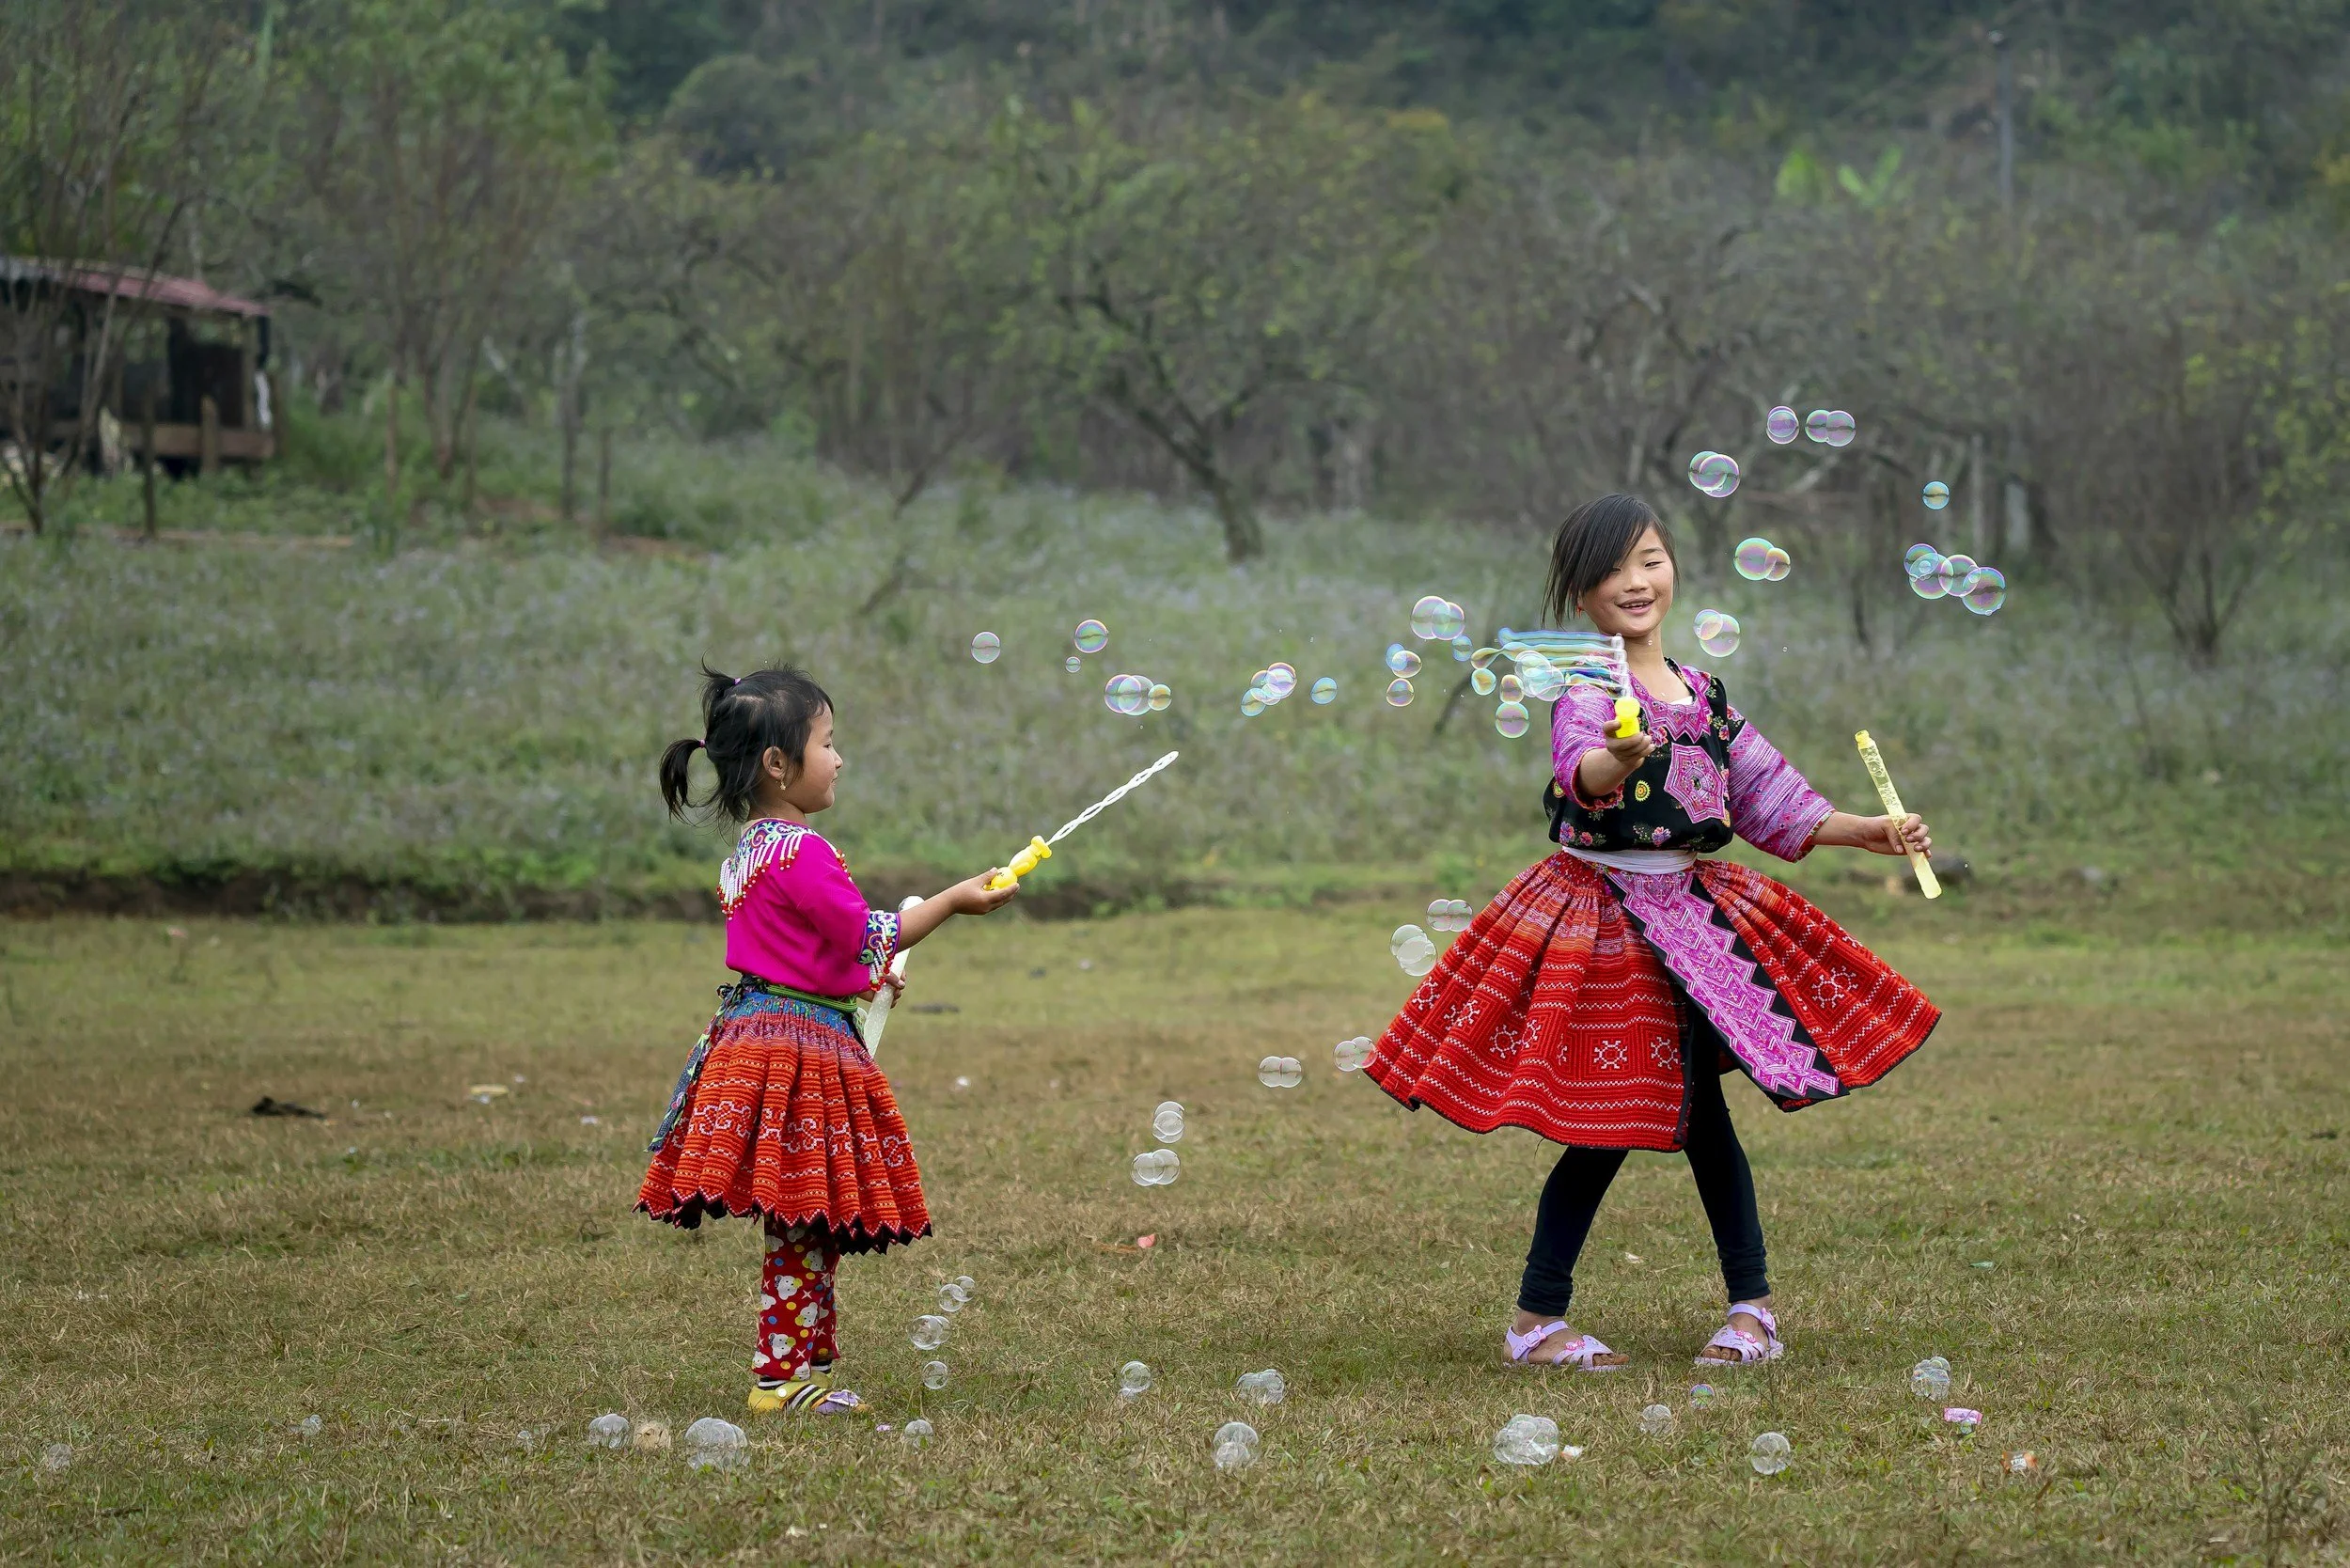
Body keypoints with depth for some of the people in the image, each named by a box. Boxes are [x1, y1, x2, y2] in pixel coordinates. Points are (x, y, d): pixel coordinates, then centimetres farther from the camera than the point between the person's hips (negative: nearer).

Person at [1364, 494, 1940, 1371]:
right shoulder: (1587, 691, -13)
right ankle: (1537, 1321, 6)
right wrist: (1617, 759, -58)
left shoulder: (1703, 694, 9)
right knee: (1608, 1127, -4)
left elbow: (1766, 800, 19)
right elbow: (1579, 771, -36)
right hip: (1602, 916, -6)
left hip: (1690, 915, 6)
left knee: (1700, 1112, 6)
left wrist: (1869, 832, 13)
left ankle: (1753, 1308, 14)